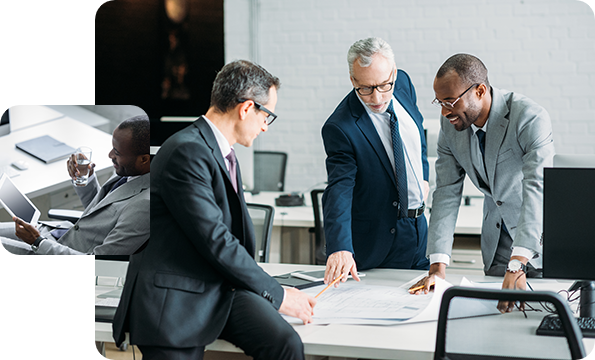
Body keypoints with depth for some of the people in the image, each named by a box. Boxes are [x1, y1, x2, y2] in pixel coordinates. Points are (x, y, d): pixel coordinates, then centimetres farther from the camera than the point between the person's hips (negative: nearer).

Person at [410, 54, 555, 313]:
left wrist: (517, 265, -48)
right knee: (496, 308, 3)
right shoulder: (450, 125, -9)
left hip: (542, 233, -4)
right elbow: (447, 192, -8)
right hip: (497, 235, 5)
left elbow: (537, 189, -38)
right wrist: (437, 267, -17)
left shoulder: (531, 118, -28)